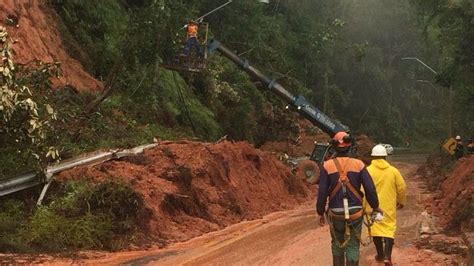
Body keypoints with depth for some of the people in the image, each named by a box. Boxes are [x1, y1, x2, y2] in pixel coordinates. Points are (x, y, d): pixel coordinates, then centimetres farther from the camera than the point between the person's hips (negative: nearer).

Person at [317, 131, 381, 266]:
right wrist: (375, 206, 11)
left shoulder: (327, 166, -7)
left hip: (336, 214, 0)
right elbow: (370, 189, -5)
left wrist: (320, 212, 5)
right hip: (355, 213, 0)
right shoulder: (358, 164, -6)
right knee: (353, 247, 7)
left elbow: (322, 192, -7)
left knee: (337, 245, 19)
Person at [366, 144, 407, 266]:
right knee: (389, 228, 3)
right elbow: (402, 187, 4)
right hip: (388, 206, 1)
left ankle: (380, 254, 24)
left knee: (375, 228, 13)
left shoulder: (368, 170, -8)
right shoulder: (393, 171, -1)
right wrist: (401, 201, 20)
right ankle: (387, 256, -11)